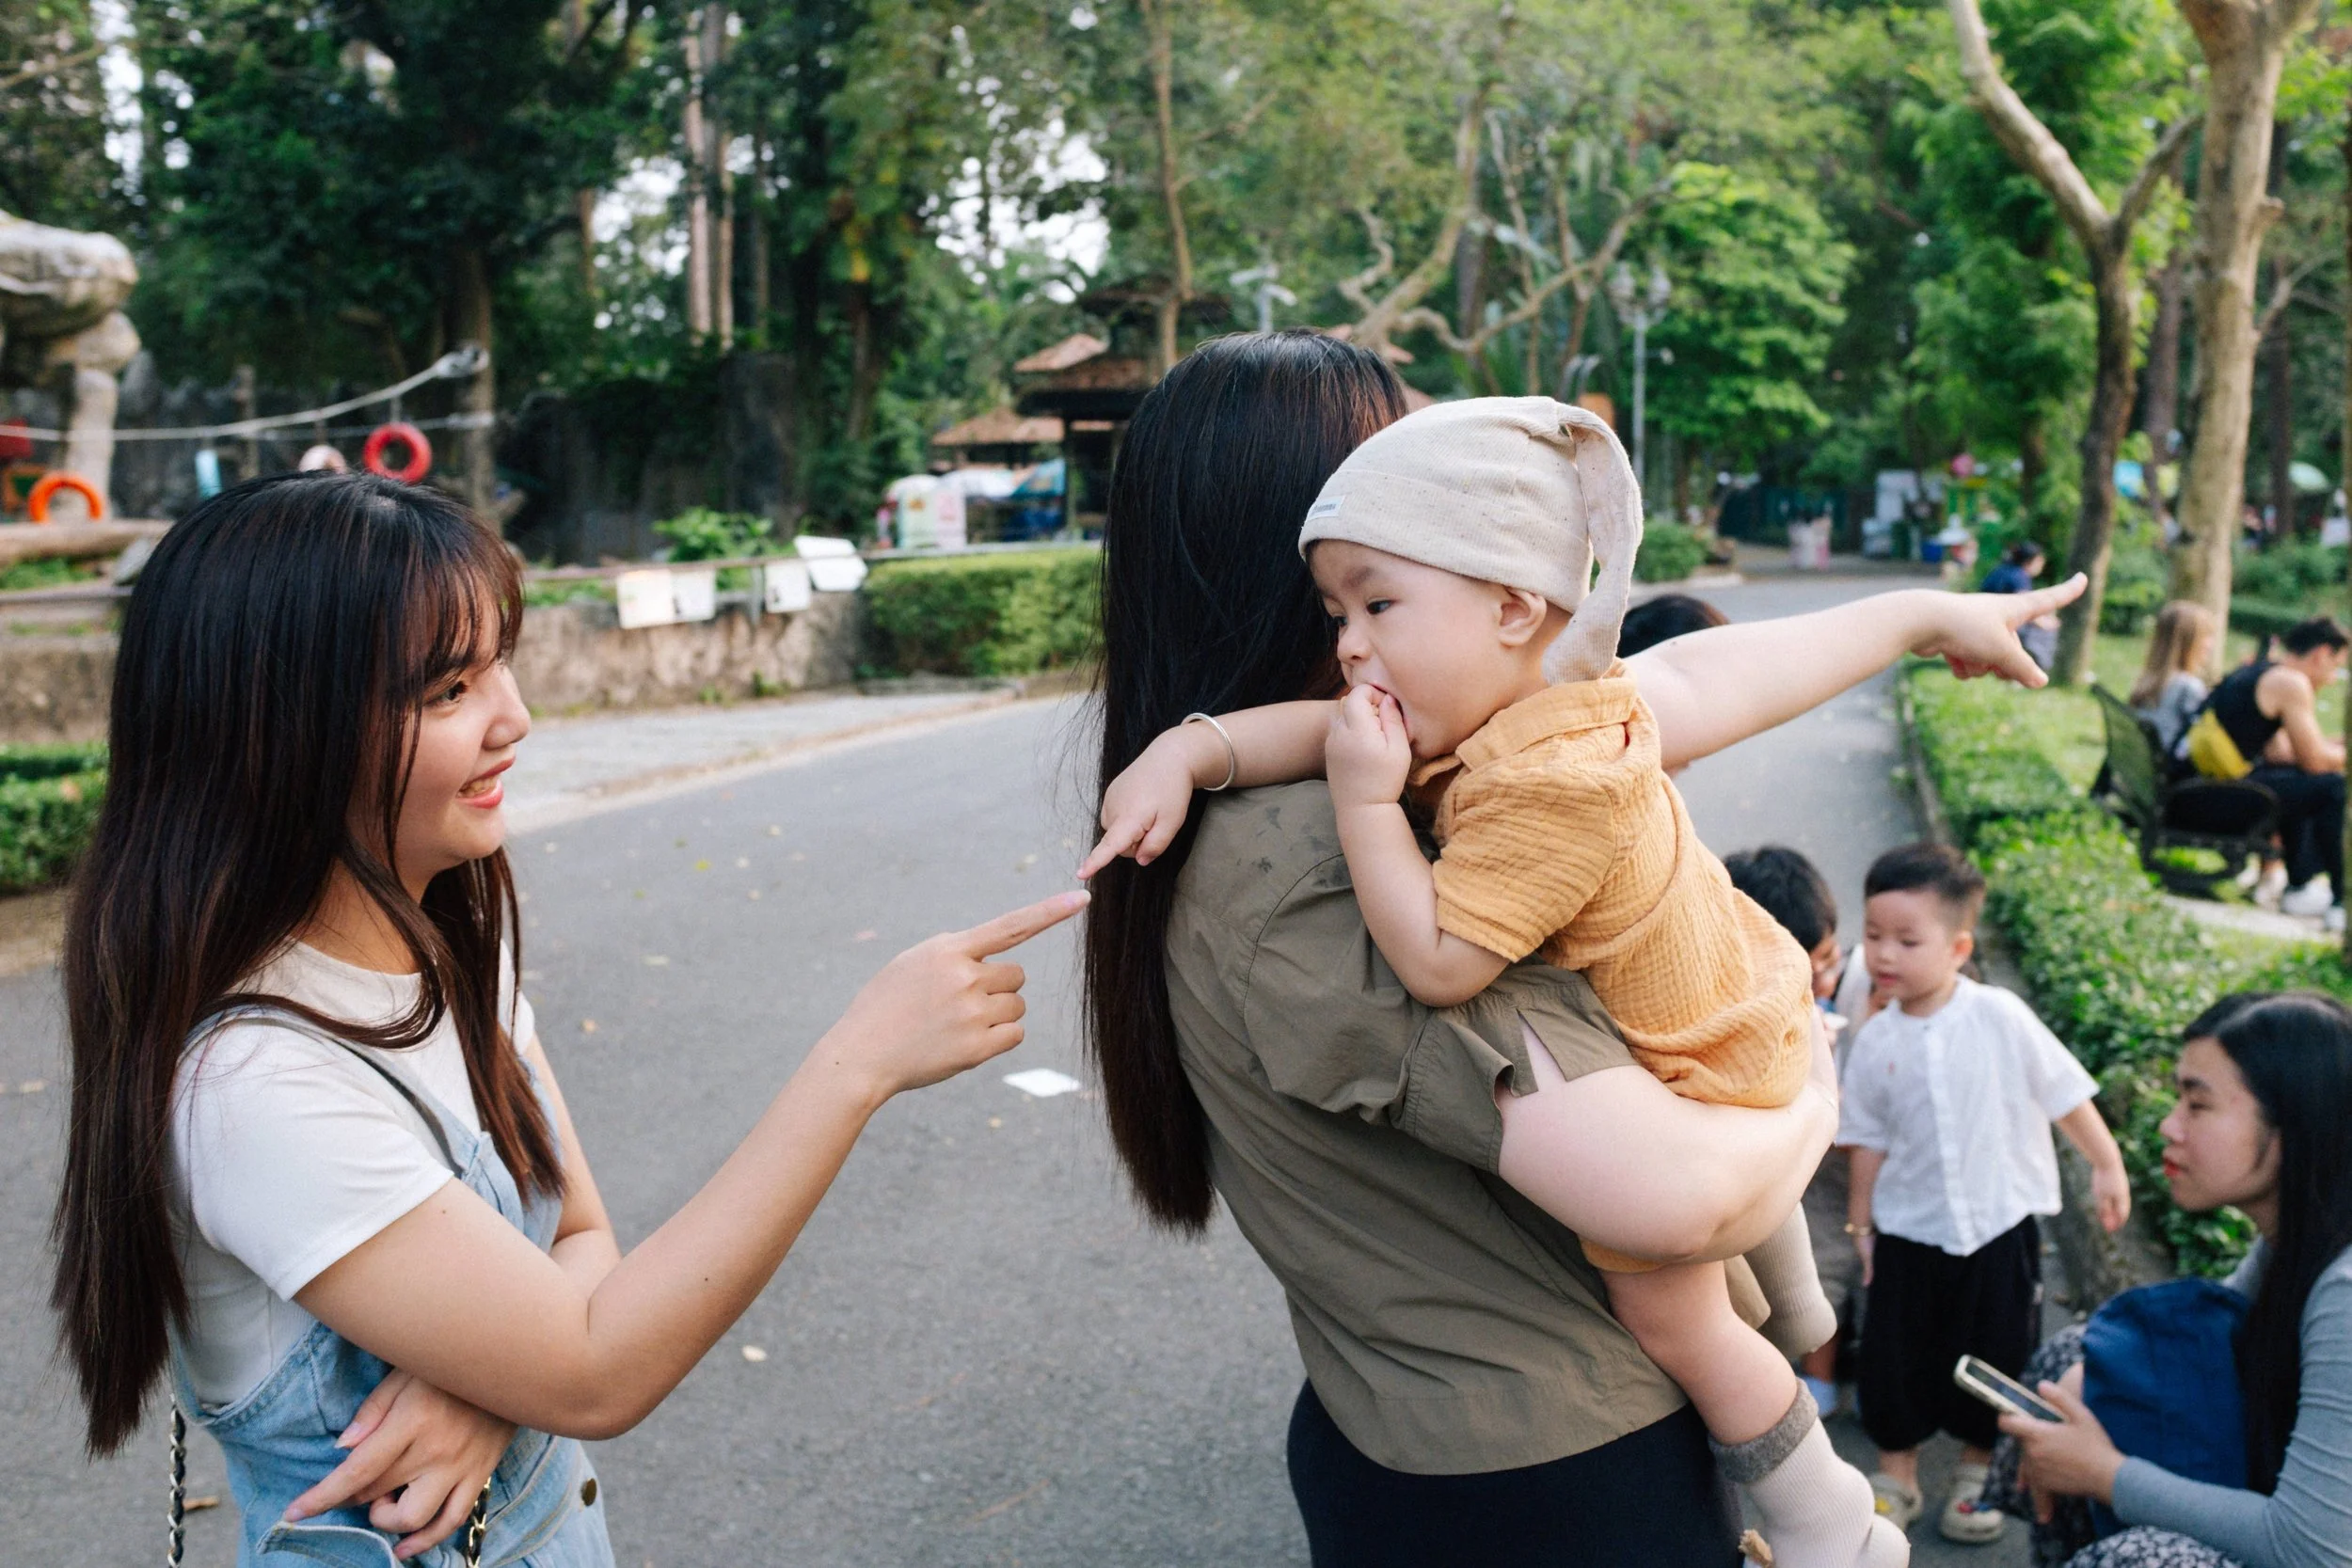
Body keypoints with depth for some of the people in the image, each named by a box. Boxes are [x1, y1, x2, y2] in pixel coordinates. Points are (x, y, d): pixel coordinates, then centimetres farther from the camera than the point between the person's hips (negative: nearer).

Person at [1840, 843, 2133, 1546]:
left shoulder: (2001, 1018, -14)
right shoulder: (1876, 1040, -7)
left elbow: (2065, 1094, -3)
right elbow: (1869, 1139, 3)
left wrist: (2107, 1166, 2)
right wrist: (1860, 1223, 7)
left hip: (1999, 1223, -1)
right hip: (1909, 1228, 2)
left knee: (1996, 1355, 10)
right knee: (1893, 1355, 6)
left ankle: (1979, 1469, 33)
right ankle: (1896, 1473, 26)